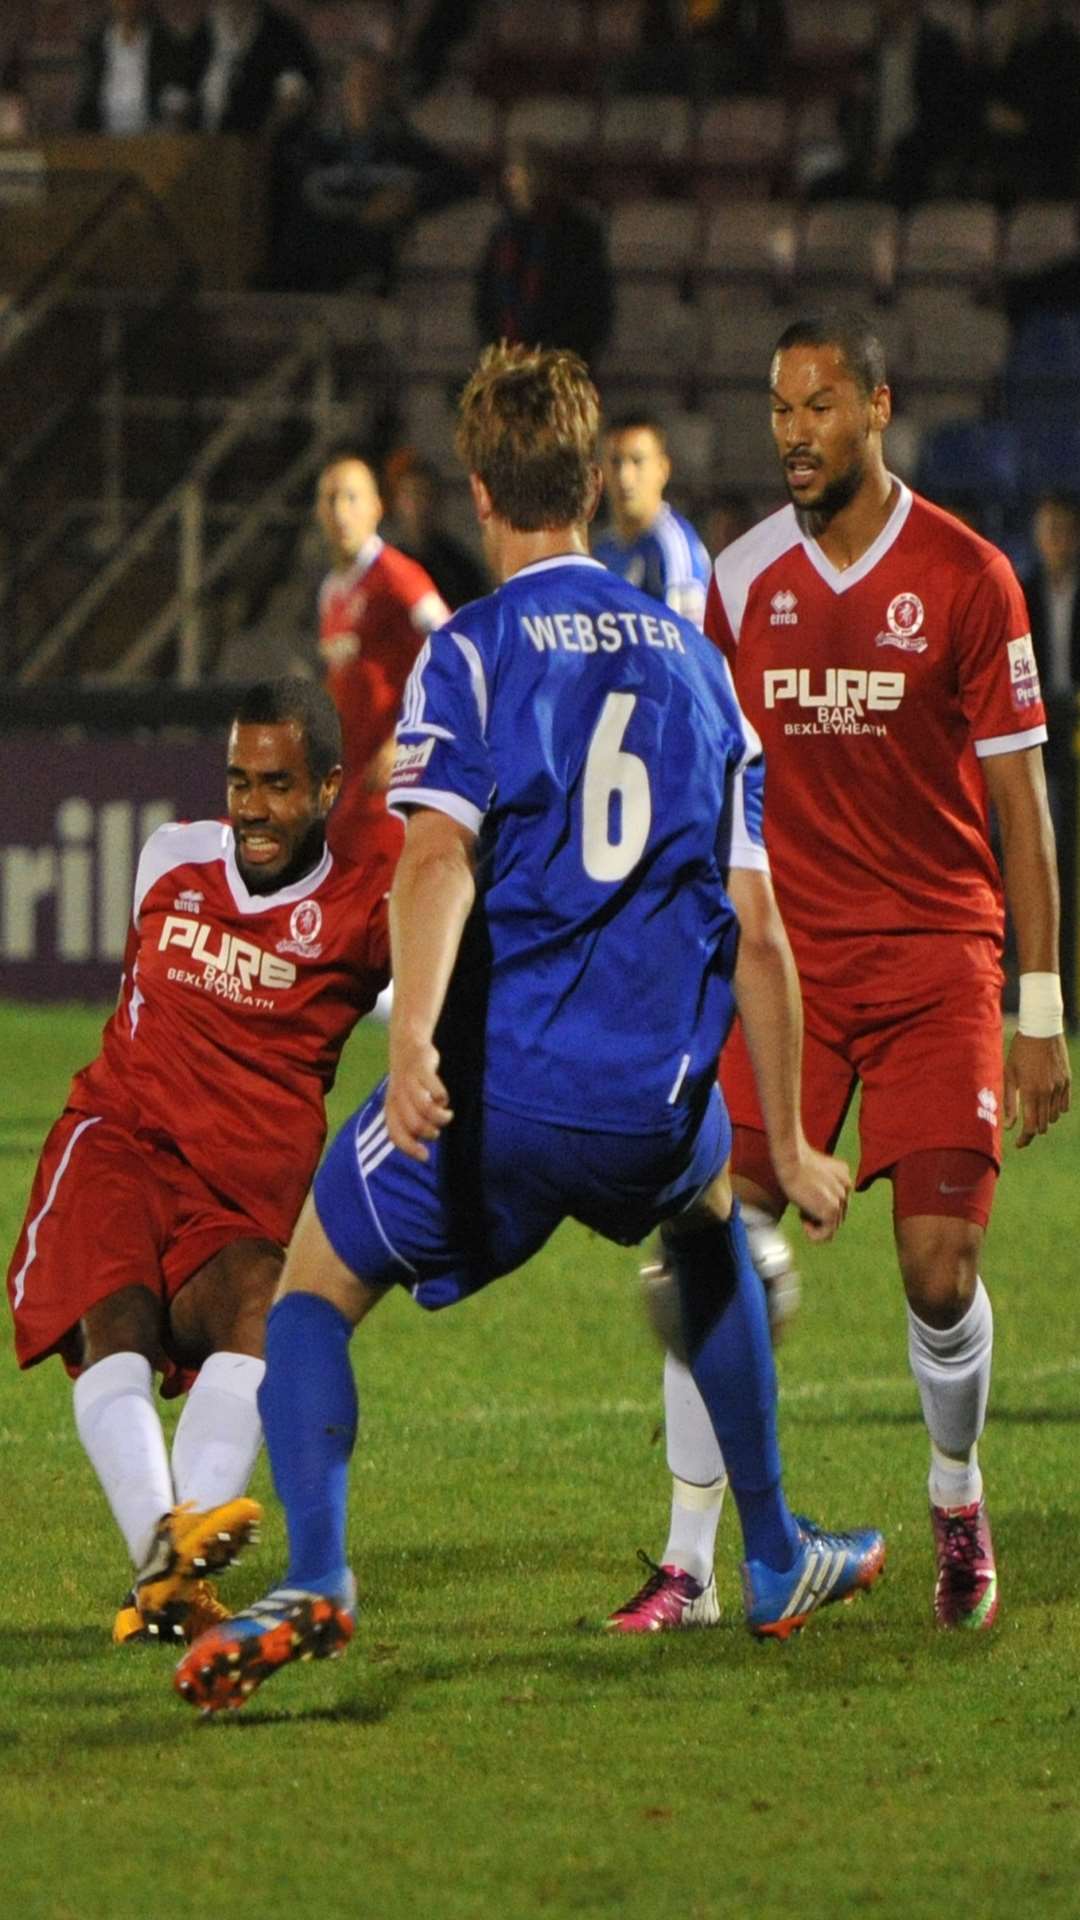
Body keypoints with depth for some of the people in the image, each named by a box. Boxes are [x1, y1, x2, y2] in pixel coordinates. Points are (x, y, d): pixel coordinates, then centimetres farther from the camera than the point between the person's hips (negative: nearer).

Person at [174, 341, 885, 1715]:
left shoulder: (471, 653, -1)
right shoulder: (692, 660, 13)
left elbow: (438, 857, -20)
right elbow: (756, 933, 12)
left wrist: (411, 1043, -34)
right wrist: (788, 1145, 20)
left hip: (495, 1089, -4)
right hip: (657, 1108, 4)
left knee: (314, 1287, 13)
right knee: (708, 1226, 37)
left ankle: (314, 1581, -12)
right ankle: (776, 1561, 39)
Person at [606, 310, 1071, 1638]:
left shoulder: (966, 578, -4)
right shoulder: (743, 579, 5)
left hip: (935, 956, -2)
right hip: (782, 957, 2)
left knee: (940, 1269, -8)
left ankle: (958, 1501, 22)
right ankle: (689, 1561, -5)